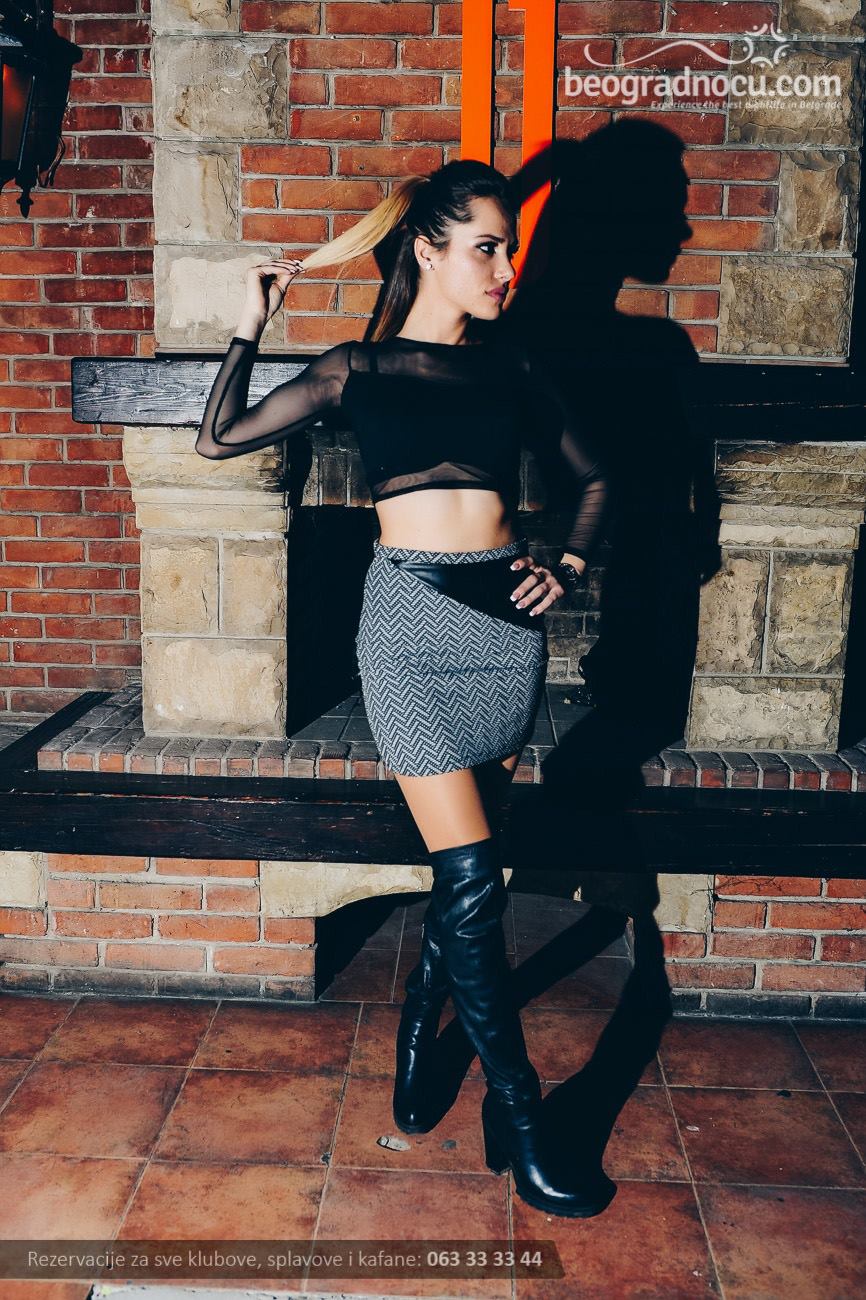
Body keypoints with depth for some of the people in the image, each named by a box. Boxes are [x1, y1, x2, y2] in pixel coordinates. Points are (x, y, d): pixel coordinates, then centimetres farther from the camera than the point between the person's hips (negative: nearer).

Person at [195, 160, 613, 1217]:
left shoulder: (511, 367, 12)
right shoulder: (357, 368, 6)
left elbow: (591, 475, 21)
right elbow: (219, 440, 6)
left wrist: (568, 568, 6)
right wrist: (252, 322, 3)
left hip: (506, 618, 4)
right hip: (410, 621, -3)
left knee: (468, 866, 10)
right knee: (471, 875, -6)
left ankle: (418, 1031, 37)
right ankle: (521, 1121, 8)